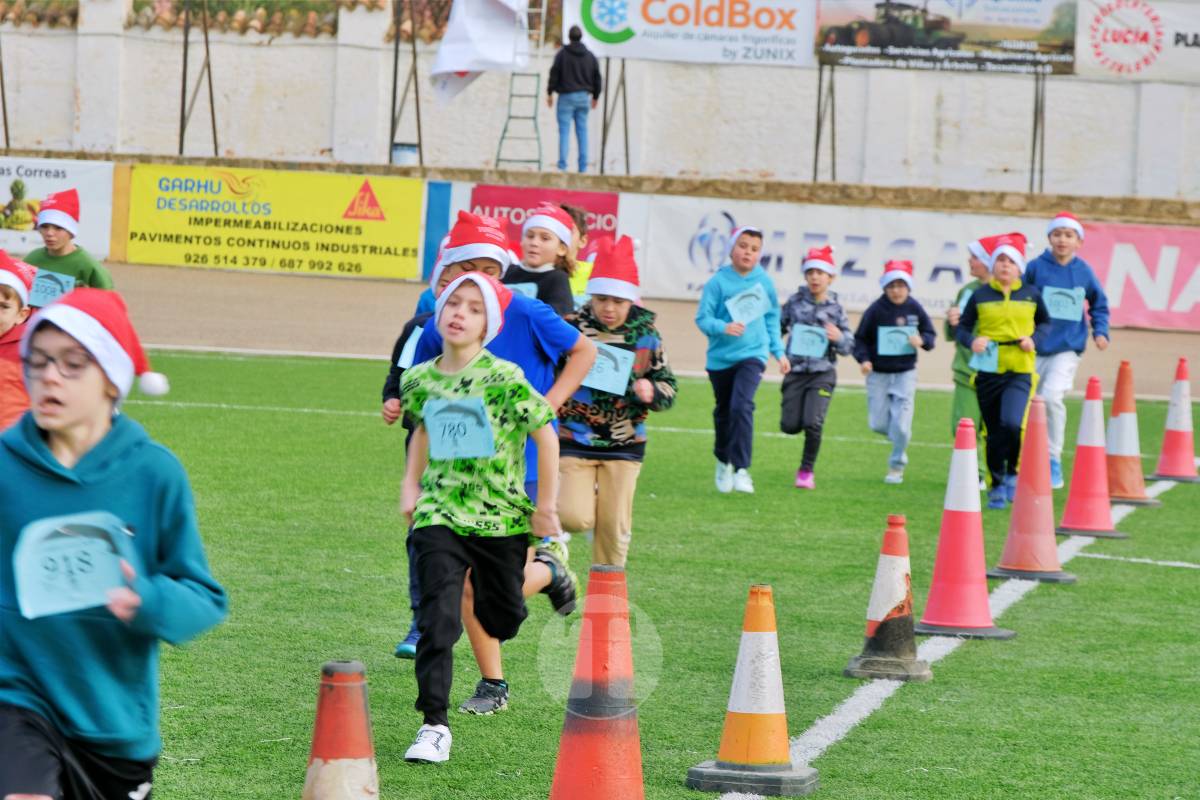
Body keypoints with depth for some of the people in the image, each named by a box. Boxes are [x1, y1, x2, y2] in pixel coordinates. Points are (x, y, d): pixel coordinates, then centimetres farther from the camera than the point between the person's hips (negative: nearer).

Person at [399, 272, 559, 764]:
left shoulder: (504, 379, -14)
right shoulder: (419, 380, -1)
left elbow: (546, 436, -5)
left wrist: (545, 508, -3)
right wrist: (411, 485, 15)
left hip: (501, 516, -2)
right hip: (439, 516, 2)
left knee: (501, 622, 15)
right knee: (438, 620, -13)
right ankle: (434, 725, -9)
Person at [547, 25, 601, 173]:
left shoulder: (562, 54, -6)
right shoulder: (590, 56, 6)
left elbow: (554, 75, -7)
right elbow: (597, 78, 11)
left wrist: (550, 93, 3)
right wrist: (595, 97, 22)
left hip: (566, 97, -3)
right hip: (583, 97, 3)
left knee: (564, 131, -3)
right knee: (582, 130, 7)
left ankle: (562, 165, -10)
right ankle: (583, 166, 5)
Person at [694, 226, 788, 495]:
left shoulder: (764, 281, 0)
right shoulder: (719, 281, -8)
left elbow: (772, 318, 13)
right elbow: (702, 318, -9)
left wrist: (779, 352, 13)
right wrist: (724, 327, -28)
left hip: (752, 354, -1)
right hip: (720, 358, 1)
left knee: (741, 406, -22)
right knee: (723, 412, 16)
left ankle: (741, 469, -20)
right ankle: (723, 460, 41)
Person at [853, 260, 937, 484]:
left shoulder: (915, 308, -6)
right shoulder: (875, 310, -10)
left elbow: (931, 335, 4)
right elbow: (860, 338, -3)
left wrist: (922, 340, -19)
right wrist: (863, 359, -19)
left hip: (905, 373, 0)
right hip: (878, 374, 0)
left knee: (901, 425, -6)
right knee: (877, 424, 2)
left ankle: (896, 466, 13)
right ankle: (898, 440, 36)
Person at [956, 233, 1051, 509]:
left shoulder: (1031, 295, 4)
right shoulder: (980, 295, 3)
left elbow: (1045, 323, 18)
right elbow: (963, 327, 9)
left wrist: (1034, 339, -1)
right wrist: (971, 341, -12)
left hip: (1019, 372, -1)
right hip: (988, 371, 1)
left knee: (1012, 423, -23)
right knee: (993, 432, 7)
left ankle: (1013, 473, 2)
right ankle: (996, 487, 21)